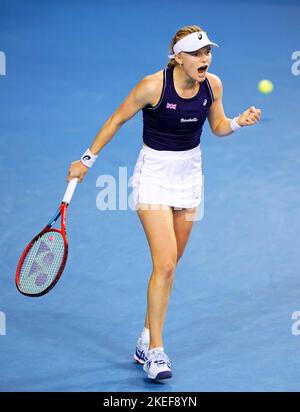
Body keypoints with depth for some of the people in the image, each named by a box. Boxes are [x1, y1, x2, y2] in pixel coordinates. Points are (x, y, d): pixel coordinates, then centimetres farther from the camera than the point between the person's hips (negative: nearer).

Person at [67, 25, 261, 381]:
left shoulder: (213, 85, -6)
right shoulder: (153, 86, -20)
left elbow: (218, 127, 9)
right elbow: (116, 120, -8)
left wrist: (239, 122, -12)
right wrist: (87, 159, -5)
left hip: (189, 175, 5)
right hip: (154, 176, -5)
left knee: (168, 265, 10)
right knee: (165, 264, -15)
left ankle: (146, 343, 24)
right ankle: (155, 353, -5)